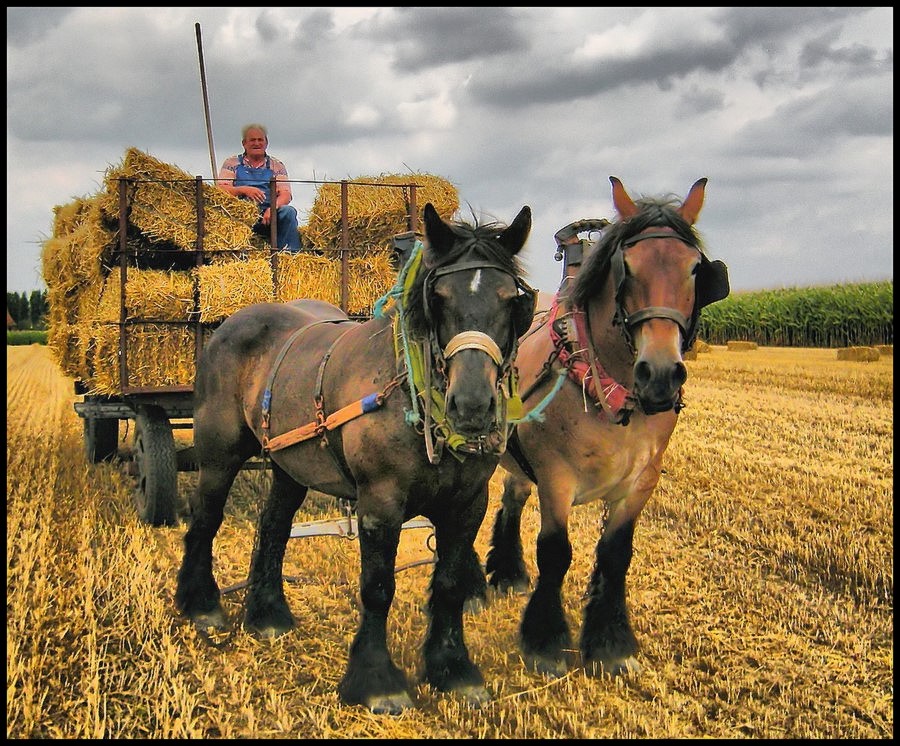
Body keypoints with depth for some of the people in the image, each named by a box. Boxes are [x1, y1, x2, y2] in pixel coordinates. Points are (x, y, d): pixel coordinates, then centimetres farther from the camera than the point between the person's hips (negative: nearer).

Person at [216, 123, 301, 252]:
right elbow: (220, 189, 2)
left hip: (268, 215, 1)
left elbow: (286, 194, 5)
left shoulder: (277, 166, 18)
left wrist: (273, 208, -17)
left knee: (288, 211, -29)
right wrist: (244, 190, -17)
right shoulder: (232, 163, 16)